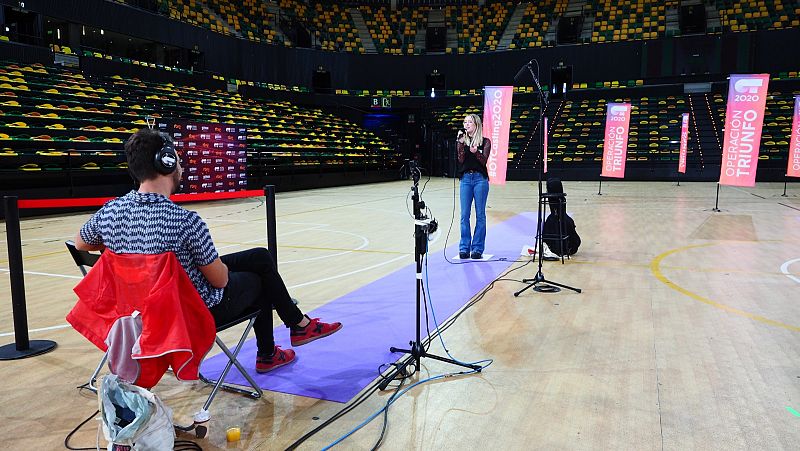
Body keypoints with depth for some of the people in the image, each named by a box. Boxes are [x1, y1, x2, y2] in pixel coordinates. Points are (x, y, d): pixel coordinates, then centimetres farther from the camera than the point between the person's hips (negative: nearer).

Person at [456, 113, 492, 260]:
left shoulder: (485, 141, 3)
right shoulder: (462, 141, 11)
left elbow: (483, 161, -8)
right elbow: (461, 160, -2)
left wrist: (476, 152, -26)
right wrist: (461, 144, -13)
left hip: (480, 179, -2)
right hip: (465, 179, 2)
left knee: (480, 215, 1)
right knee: (464, 215, 2)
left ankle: (477, 249, 7)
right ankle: (464, 248, 9)